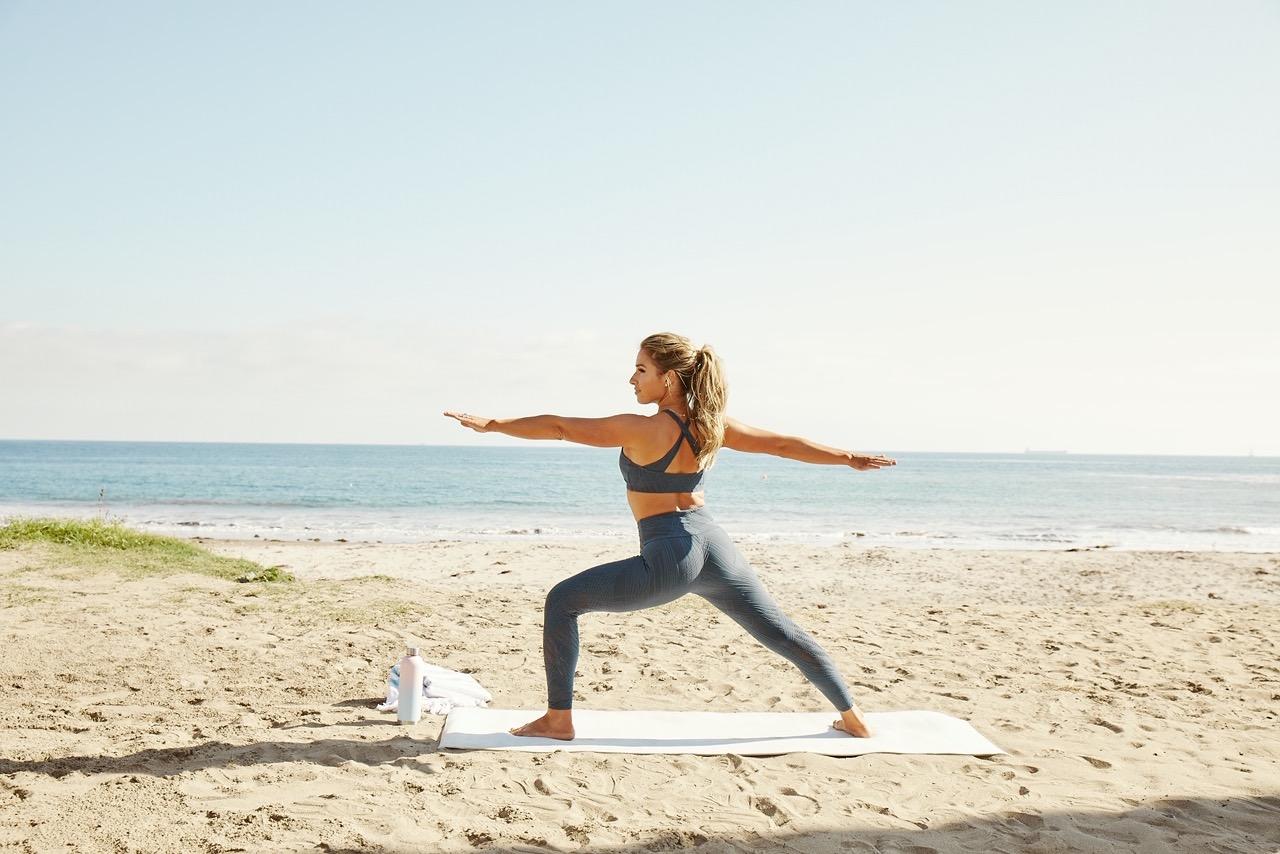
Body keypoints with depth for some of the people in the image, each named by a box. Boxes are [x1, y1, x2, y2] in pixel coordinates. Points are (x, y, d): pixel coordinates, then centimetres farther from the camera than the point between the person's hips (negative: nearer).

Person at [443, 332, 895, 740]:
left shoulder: (640, 429, -12)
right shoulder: (712, 425, 4)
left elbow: (559, 427, -11)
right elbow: (785, 444, 10)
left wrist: (490, 424, -6)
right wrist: (851, 458, 19)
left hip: (669, 558, -6)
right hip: (714, 543, 7)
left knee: (562, 601, 5)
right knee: (783, 633, 21)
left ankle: (558, 719, 6)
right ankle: (852, 717, 30)